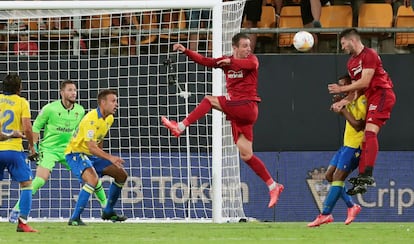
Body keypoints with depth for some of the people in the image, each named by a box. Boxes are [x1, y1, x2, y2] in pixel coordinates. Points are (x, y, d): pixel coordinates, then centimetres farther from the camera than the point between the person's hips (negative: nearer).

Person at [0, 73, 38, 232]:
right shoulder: (21, 102, -1)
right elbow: (27, 128, -7)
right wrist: (31, 146, 8)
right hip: (13, 149, -3)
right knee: (26, 184, 5)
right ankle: (22, 222, -6)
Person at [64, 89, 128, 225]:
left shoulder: (109, 119, 3)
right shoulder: (91, 119, -27)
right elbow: (91, 146, -35)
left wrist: (101, 158, 21)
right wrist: (110, 158, -44)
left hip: (92, 155, 9)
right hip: (76, 154, -9)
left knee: (121, 174, 8)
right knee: (93, 179, -33)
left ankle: (108, 212, 21)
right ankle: (75, 218, -27)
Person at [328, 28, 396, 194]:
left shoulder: (369, 55, -8)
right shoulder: (351, 63, 19)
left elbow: (364, 82, -15)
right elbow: (357, 90, 18)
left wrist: (341, 89, -9)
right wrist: (343, 102, 2)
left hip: (382, 94, -10)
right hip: (371, 99, 10)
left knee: (370, 132, -24)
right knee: (366, 137, 5)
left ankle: (368, 175, -35)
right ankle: (361, 179, 3)